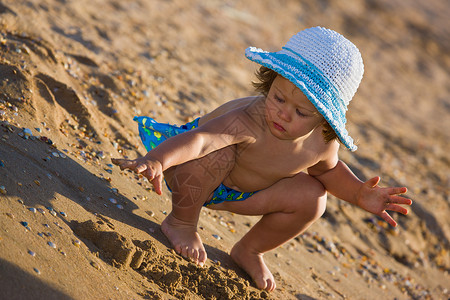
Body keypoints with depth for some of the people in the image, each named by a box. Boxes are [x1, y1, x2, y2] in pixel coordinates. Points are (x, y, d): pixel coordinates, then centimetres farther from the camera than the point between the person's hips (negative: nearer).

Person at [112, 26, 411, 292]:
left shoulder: (323, 142, -22)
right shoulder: (249, 123, -43)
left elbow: (328, 169, 3)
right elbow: (199, 139, -59)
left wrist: (359, 194, -12)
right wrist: (156, 160, -77)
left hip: (243, 190, 5)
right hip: (199, 182, -5)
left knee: (312, 197, -11)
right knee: (219, 153, -39)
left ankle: (249, 251, 13)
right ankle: (182, 222, -11)